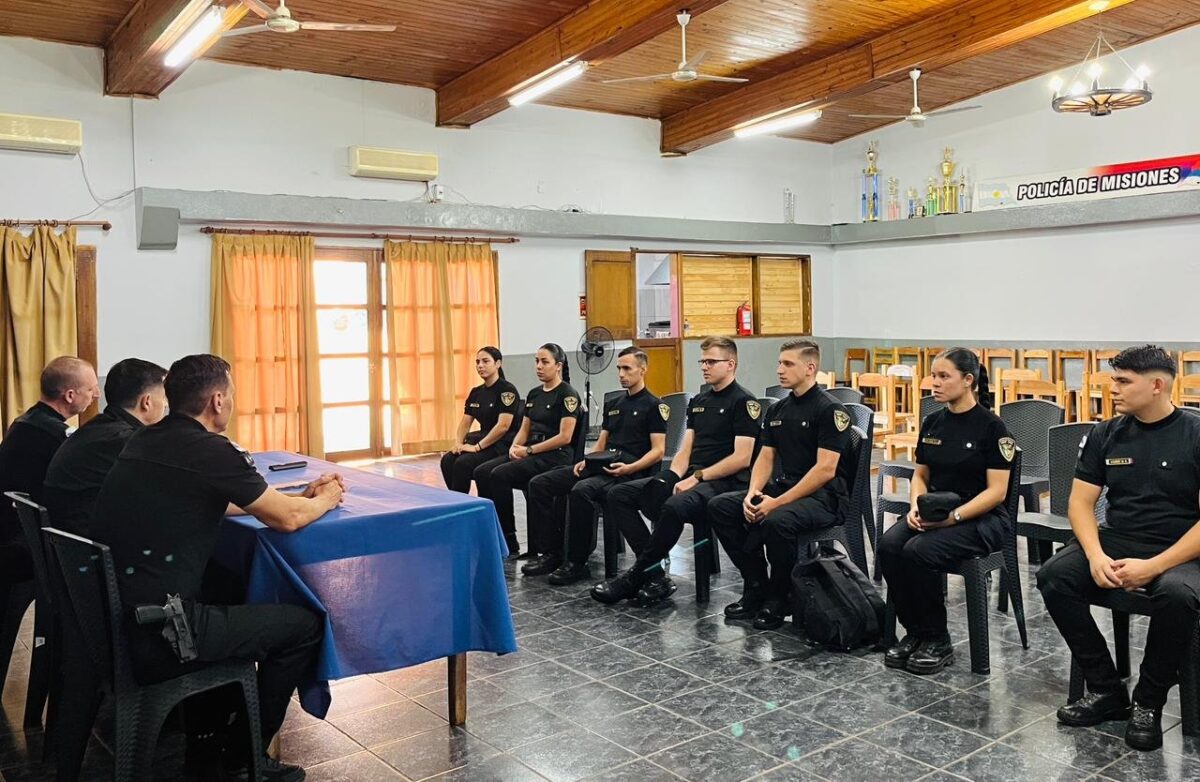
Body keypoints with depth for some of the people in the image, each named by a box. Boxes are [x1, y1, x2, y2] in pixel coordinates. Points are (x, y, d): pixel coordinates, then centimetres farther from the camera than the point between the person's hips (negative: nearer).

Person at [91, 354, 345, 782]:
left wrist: (303, 494, 22)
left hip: (108, 620, 9)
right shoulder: (212, 451, -16)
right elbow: (289, 519, -6)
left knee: (233, 590, 31)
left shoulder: (144, 441, 9)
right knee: (305, 624, 3)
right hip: (155, 638, -9)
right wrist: (325, 500, 15)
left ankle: (211, 721, 39)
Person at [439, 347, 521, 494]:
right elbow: (465, 424, 13)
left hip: (503, 445, -7)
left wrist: (477, 447, -19)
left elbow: (503, 426, -20)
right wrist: (458, 444, -7)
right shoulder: (476, 392, 12)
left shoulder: (507, 390, -11)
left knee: (463, 463, -27)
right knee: (448, 460, -17)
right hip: (483, 439, 7)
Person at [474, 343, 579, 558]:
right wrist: (515, 447, -5)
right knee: (481, 472, -12)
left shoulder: (567, 394, -8)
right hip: (530, 453, 8)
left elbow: (565, 437, -16)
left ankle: (509, 546, -17)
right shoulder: (534, 394, 16)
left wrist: (529, 450, -15)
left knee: (500, 475, -26)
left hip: (555, 456, -8)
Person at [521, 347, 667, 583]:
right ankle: (551, 553, -9)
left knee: (581, 490, -37)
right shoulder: (613, 405, 22)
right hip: (602, 465, 8)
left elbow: (658, 451, -8)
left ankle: (577, 563, -25)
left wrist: (629, 468, -23)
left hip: (629, 471, -8)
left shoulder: (653, 406, 0)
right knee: (540, 484, -9)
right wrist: (586, 461, 2)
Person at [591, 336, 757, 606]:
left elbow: (741, 458, -12)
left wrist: (698, 477, -14)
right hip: (690, 477, 8)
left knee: (674, 507, -38)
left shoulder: (744, 402, -4)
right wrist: (673, 477, -3)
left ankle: (634, 577, -19)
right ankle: (655, 575, -16)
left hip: (722, 481, -8)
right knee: (619, 495, -7)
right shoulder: (698, 401, 20)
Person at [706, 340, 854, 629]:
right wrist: (753, 493, -9)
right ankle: (756, 587, -1)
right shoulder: (776, 410, 13)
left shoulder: (830, 410, -11)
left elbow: (825, 470, -18)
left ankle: (779, 600, -11)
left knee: (777, 521, -37)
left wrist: (778, 502, -22)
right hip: (782, 486, 8)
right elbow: (766, 458, 13)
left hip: (824, 497, -8)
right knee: (720, 507, -9)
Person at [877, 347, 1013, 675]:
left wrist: (954, 516, -24)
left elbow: (996, 491, -12)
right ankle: (914, 632, -7)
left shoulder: (991, 426, -10)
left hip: (980, 519, -6)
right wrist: (916, 507, -6)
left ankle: (937, 641, -11)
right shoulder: (932, 423, 9)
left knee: (919, 551, -31)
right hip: (932, 515, 6)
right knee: (889, 546, -24)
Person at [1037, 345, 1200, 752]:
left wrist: (1154, 567, -22)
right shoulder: (1105, 434, 5)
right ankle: (1106, 690, -8)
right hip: (1117, 541, 4)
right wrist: (1096, 556, -15)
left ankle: (1148, 703, -11)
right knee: (1053, 577, -22)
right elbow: (1081, 502, 3)